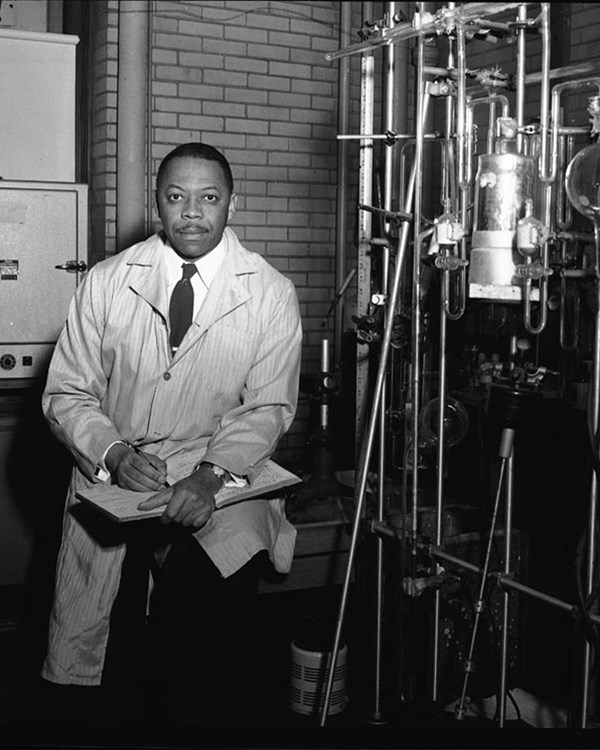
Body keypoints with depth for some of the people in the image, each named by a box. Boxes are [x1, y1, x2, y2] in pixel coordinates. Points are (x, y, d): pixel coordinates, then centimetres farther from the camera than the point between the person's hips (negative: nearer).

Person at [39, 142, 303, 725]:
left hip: (222, 490, -1)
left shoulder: (271, 294, 4)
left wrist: (213, 474, -19)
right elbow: (66, 394, 6)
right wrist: (115, 454, -13)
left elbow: (268, 407, -2)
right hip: (113, 487, 1)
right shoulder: (105, 282, 7)